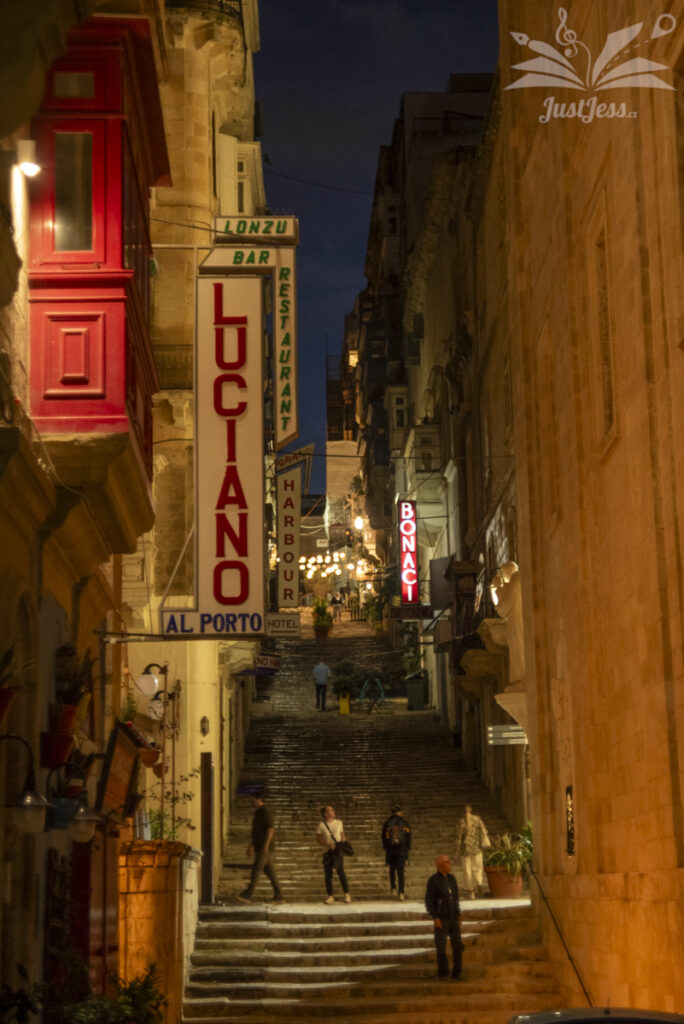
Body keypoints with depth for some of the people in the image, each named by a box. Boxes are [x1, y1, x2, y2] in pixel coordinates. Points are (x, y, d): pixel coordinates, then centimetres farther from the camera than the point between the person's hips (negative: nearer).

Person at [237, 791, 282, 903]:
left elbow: (271, 829, -19)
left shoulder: (265, 812, -11)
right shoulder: (258, 813, 20)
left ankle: (248, 895, -17)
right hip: (260, 848, 10)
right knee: (269, 871, 7)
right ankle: (278, 896, 7)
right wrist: (251, 846, 26)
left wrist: (265, 845, -25)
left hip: (265, 848, -10)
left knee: (256, 868, -13)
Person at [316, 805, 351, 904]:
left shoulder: (339, 822, 6)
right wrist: (328, 845, -13)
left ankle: (347, 894, 2)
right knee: (327, 875, 1)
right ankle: (330, 896, 10)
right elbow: (318, 839, 0)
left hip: (338, 851, 0)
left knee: (341, 872, -8)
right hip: (328, 851, 0)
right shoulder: (322, 825, -2)